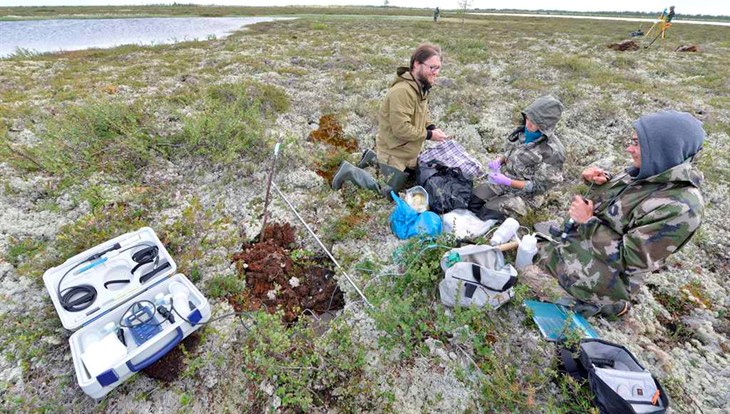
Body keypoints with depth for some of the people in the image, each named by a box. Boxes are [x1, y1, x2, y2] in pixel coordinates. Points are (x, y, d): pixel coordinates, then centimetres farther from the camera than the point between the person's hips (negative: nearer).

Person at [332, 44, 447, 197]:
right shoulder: (402, 91, -28)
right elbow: (401, 129, -32)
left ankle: (373, 157, 33)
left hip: (409, 151, 9)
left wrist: (431, 127, -3)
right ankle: (349, 171, 10)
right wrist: (429, 135, -21)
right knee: (389, 193, 1)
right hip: (395, 152, -9)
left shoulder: (420, 86, 4)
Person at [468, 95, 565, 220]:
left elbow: (538, 186, -20)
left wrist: (508, 181, -26)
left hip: (521, 193, -6)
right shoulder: (524, 130, -5)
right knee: (471, 201, -5)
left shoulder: (553, 152, -24)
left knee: (486, 214, -13)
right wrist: (500, 160, -10)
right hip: (502, 180, 6)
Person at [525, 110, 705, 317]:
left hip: (603, 280, -8)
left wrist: (588, 221, -22)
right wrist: (602, 181, -6)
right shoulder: (649, 172, -3)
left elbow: (627, 258, -27)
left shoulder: (680, 207, -29)